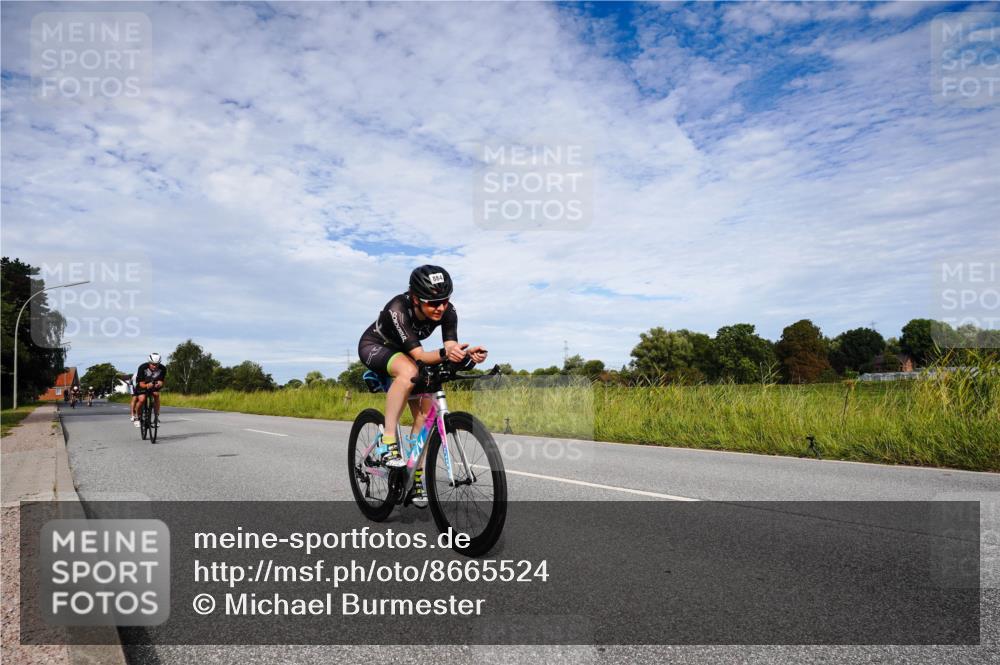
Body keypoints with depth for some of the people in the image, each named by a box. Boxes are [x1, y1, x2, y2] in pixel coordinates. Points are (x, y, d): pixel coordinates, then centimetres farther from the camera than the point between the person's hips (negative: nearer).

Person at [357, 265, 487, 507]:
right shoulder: (398, 309, -37)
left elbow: (450, 350, -32)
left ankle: (415, 479, 5)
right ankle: (388, 443, -31)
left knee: (424, 414, -9)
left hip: (403, 353, 5)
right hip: (374, 347, -5)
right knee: (409, 371, -39)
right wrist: (445, 353, -62)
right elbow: (419, 355, -43)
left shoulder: (448, 312, -24)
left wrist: (468, 354, -54)